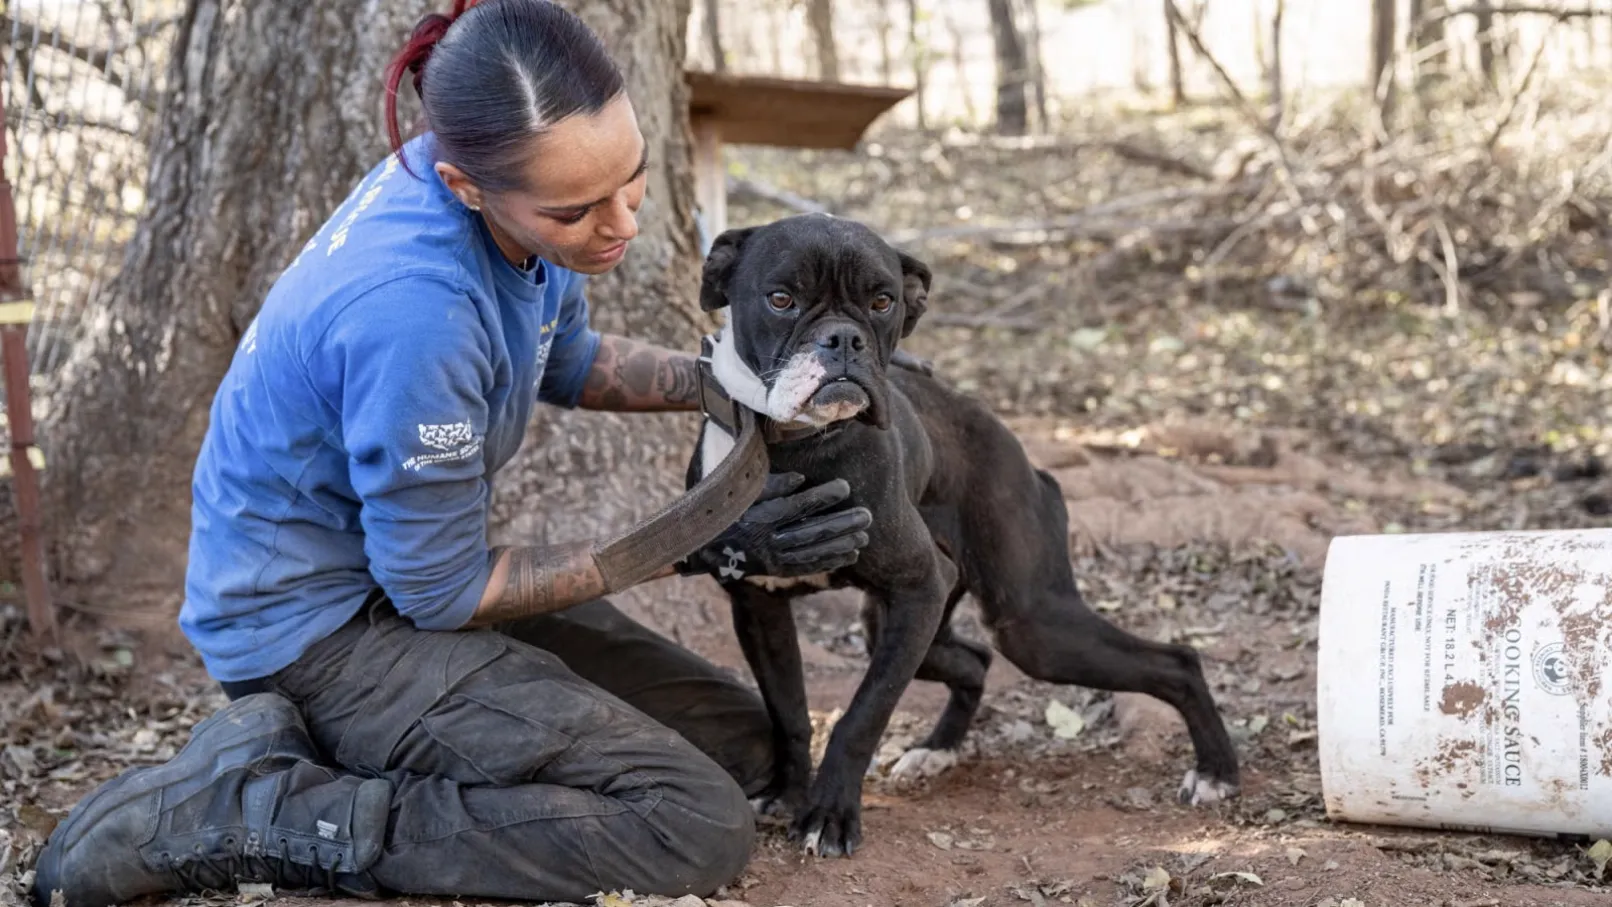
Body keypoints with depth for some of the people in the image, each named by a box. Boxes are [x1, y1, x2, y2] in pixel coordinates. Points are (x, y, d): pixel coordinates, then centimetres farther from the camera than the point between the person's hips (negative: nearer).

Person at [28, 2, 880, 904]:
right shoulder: (412, 306, -34)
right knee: (702, 828, -16)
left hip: (411, 559, 9)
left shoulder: (509, 178, -10)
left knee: (743, 743, 9)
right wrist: (699, 547, -19)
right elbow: (440, 593, -21)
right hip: (316, 624, -9)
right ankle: (254, 813, -13)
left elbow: (565, 360, 13)